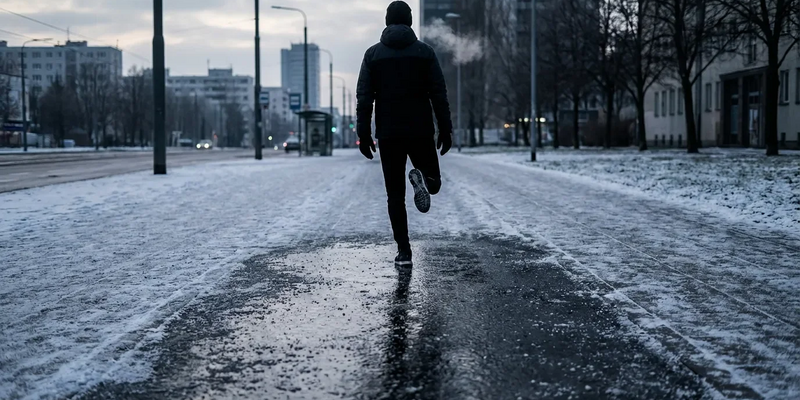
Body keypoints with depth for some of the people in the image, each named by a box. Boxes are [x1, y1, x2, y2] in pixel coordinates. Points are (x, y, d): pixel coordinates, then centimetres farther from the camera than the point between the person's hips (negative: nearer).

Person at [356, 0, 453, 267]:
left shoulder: (373, 54, 2)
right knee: (433, 182, 18)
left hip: (388, 134, 1)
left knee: (395, 195, 8)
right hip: (421, 132, -1)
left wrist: (364, 135, 0)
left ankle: (404, 252, 1)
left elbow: (364, 98, -3)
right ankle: (421, 177, -18)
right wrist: (446, 130, 1)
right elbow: (439, 94, -4)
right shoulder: (424, 52, 1)